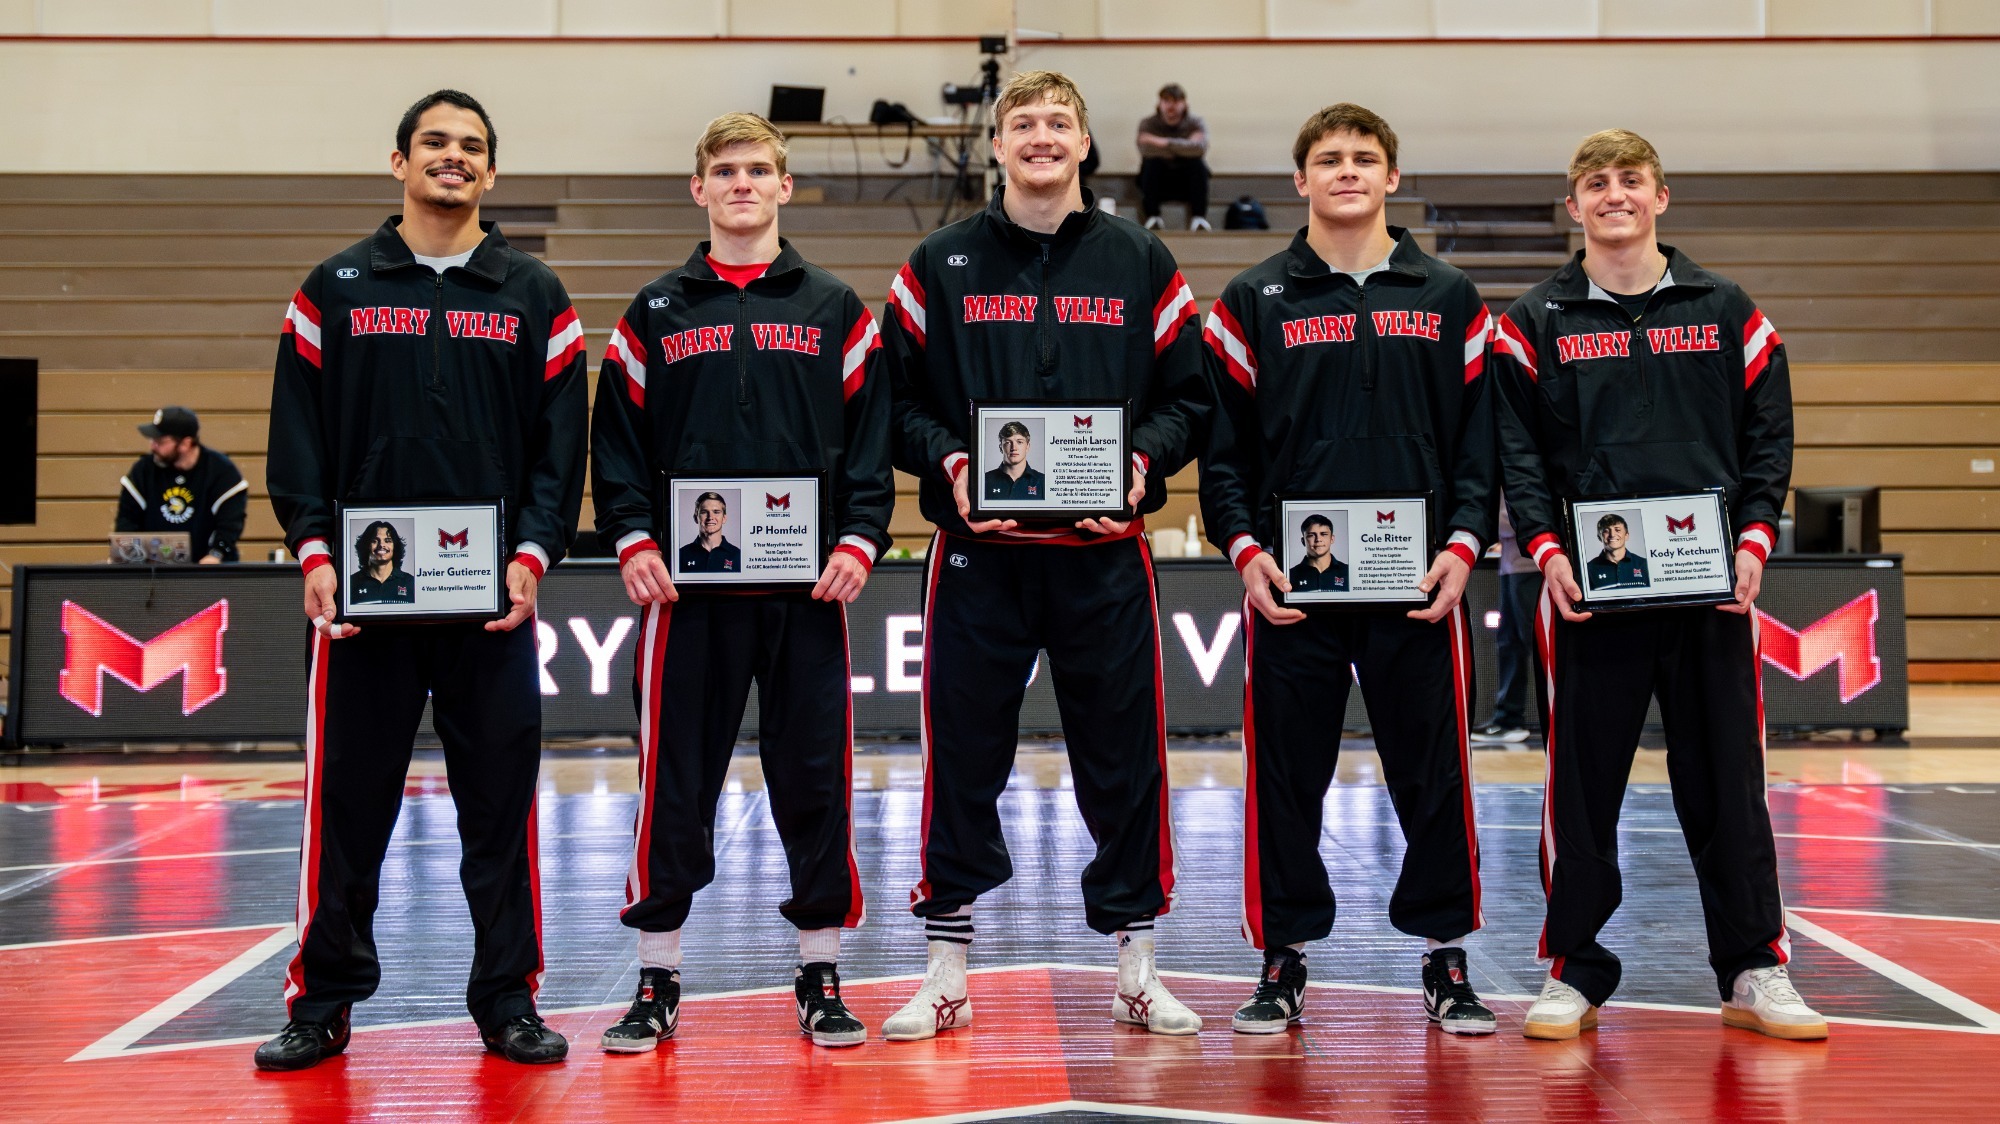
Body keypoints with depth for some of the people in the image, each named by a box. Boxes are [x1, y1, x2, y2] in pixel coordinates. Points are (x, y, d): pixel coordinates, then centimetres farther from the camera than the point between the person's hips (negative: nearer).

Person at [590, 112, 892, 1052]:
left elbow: (871, 435, 6)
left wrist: (860, 540, -6)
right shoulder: (655, 313, 10)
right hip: (685, 586, 0)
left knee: (814, 776, 4)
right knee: (674, 782, 2)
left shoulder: (835, 310, 9)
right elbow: (618, 437, 8)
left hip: (808, 586, 0)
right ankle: (657, 980, 14)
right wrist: (631, 539, -5)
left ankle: (820, 975, 16)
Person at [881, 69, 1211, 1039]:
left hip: (1104, 552, 1)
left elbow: (1188, 396, 9)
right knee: (963, 759, 3)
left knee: (1123, 758, 4)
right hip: (976, 551, 0)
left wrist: (1144, 460, -9)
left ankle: (1135, 966, 18)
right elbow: (896, 399, 6)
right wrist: (946, 462, -11)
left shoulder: (1140, 263, 9)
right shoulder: (940, 264, 7)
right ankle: (947, 972, 15)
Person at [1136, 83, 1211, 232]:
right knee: (1151, 163, -29)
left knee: (1198, 164, -28)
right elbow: (1146, 150, -25)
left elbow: (1200, 148, -27)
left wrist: (1167, 143, -36)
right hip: (1158, 184, -1)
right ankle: (1152, 218, -27)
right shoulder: (1148, 125, -4)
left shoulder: (1195, 123, -4)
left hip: (1188, 183, 1)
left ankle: (1199, 218, -25)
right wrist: (1184, 148, -18)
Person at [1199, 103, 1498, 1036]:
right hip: (1289, 585, -1)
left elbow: (1479, 439, 8)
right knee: (1286, 775, 3)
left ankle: (1446, 958, 18)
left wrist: (1463, 543, -5)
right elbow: (1223, 443, 5)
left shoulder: (1449, 300, 10)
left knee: (1434, 771, 5)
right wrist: (1244, 548, -7)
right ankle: (1283, 961, 16)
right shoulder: (1254, 301, 7)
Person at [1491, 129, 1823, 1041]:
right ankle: (1574, 972, 14)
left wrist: (1754, 539, -5)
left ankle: (1754, 971, 16)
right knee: (1582, 785, 3)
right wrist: (1545, 547, -11)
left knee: (1727, 780, 5)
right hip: (1587, 588, -1)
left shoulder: (1728, 314, 10)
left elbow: (1769, 437, 9)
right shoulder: (1535, 322, 7)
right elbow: (1517, 448, 1)